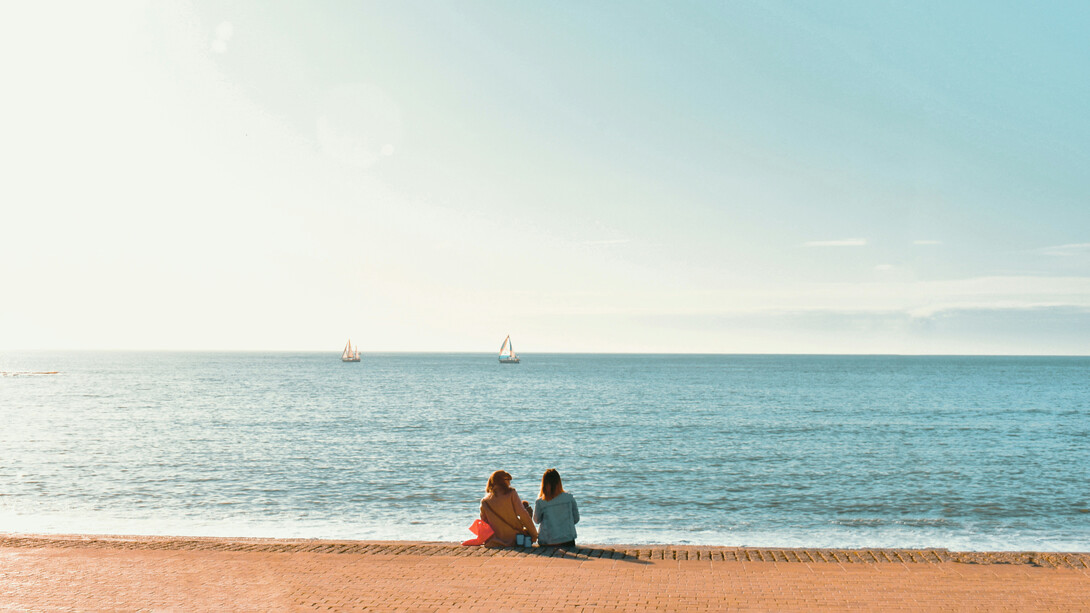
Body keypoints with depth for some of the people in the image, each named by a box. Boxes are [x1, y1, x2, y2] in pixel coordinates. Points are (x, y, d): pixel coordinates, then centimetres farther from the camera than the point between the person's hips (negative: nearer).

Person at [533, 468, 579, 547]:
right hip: (568, 542, 1)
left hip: (546, 542, -1)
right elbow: (576, 519, 8)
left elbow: (537, 520, 11)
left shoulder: (539, 502, -8)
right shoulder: (570, 498, -4)